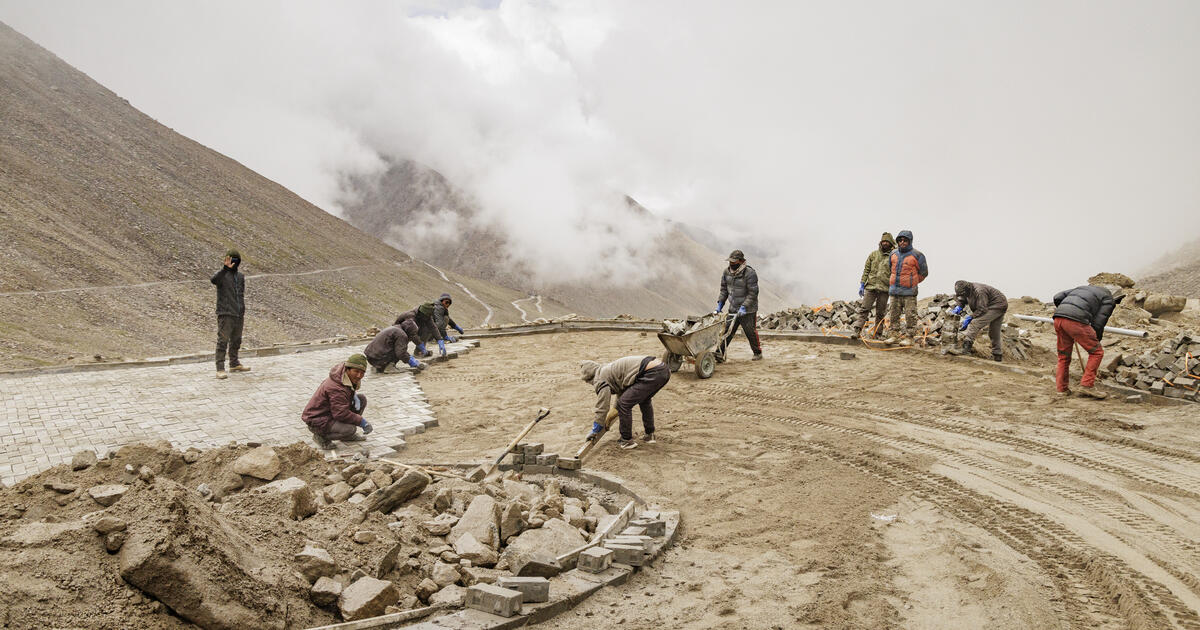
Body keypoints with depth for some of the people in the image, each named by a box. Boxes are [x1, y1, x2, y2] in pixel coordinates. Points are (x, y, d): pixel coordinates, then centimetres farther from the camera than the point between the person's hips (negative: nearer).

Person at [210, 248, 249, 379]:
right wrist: (225, 268, -39)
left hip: (238, 315, 7)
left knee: (236, 341, 17)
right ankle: (220, 369, -7)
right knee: (223, 341, -8)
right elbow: (214, 280, -30)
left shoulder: (240, 276, 15)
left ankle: (234, 364, 31)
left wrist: (243, 312, 21)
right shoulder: (222, 274, -5)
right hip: (225, 315, -7)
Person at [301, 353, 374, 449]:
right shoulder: (336, 388, -31)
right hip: (318, 421, -10)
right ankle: (321, 436, -5)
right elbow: (341, 413, -33)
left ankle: (347, 436, 12)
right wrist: (361, 422, -25)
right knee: (350, 429, -32)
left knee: (362, 399, 2)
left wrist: (354, 395, 0)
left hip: (332, 412, 10)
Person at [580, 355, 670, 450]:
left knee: (624, 404, -2)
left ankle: (627, 440, 10)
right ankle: (649, 435, 39)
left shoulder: (600, 379, 2)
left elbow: (602, 407, 3)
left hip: (652, 373, -10)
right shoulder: (609, 370, 32)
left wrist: (594, 431, 14)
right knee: (645, 400, 34)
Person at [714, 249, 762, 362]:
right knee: (727, 331, -2)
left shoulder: (750, 273, -18)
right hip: (733, 309, 5)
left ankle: (758, 353, 24)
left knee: (750, 332, 5)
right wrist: (720, 304, 1)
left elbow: (752, 294, -18)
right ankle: (719, 353, -4)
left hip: (748, 310, -5)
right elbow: (724, 290, 10)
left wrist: (744, 307, -25)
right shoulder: (726, 272, 1)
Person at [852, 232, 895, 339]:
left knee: (880, 313, 4)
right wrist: (862, 284, 5)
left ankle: (877, 332, 12)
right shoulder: (873, 254, 12)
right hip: (870, 286, 1)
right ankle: (857, 330, -10)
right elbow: (866, 270, 12)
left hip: (884, 288, -1)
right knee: (864, 309, -6)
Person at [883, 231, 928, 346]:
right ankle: (894, 334, 15)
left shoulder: (917, 255, -4)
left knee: (910, 315, -3)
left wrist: (913, 282, 4)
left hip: (909, 291, -5)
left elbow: (924, 273, 5)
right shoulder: (893, 254, 11)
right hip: (894, 290, 5)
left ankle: (908, 337, 0)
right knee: (894, 314, 8)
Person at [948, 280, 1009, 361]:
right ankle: (998, 356, 25)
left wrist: (970, 317, -22)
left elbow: (982, 310, -27)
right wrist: (959, 307, 3)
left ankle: (966, 347, -29)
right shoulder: (968, 290, 2)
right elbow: (962, 300, 22)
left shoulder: (979, 292, -28)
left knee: (975, 323, -22)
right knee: (994, 333, 17)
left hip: (996, 306, -11)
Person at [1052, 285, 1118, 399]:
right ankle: (1087, 385, 6)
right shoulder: (1108, 300, 17)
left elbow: (1058, 298, 25)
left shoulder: (1083, 288, 35)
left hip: (1058, 318, 6)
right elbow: (1098, 323, 9)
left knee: (1064, 355, 20)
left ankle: (1062, 388, 22)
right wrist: (1097, 340, 23)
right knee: (1096, 352, 9)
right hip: (1076, 320, -6)